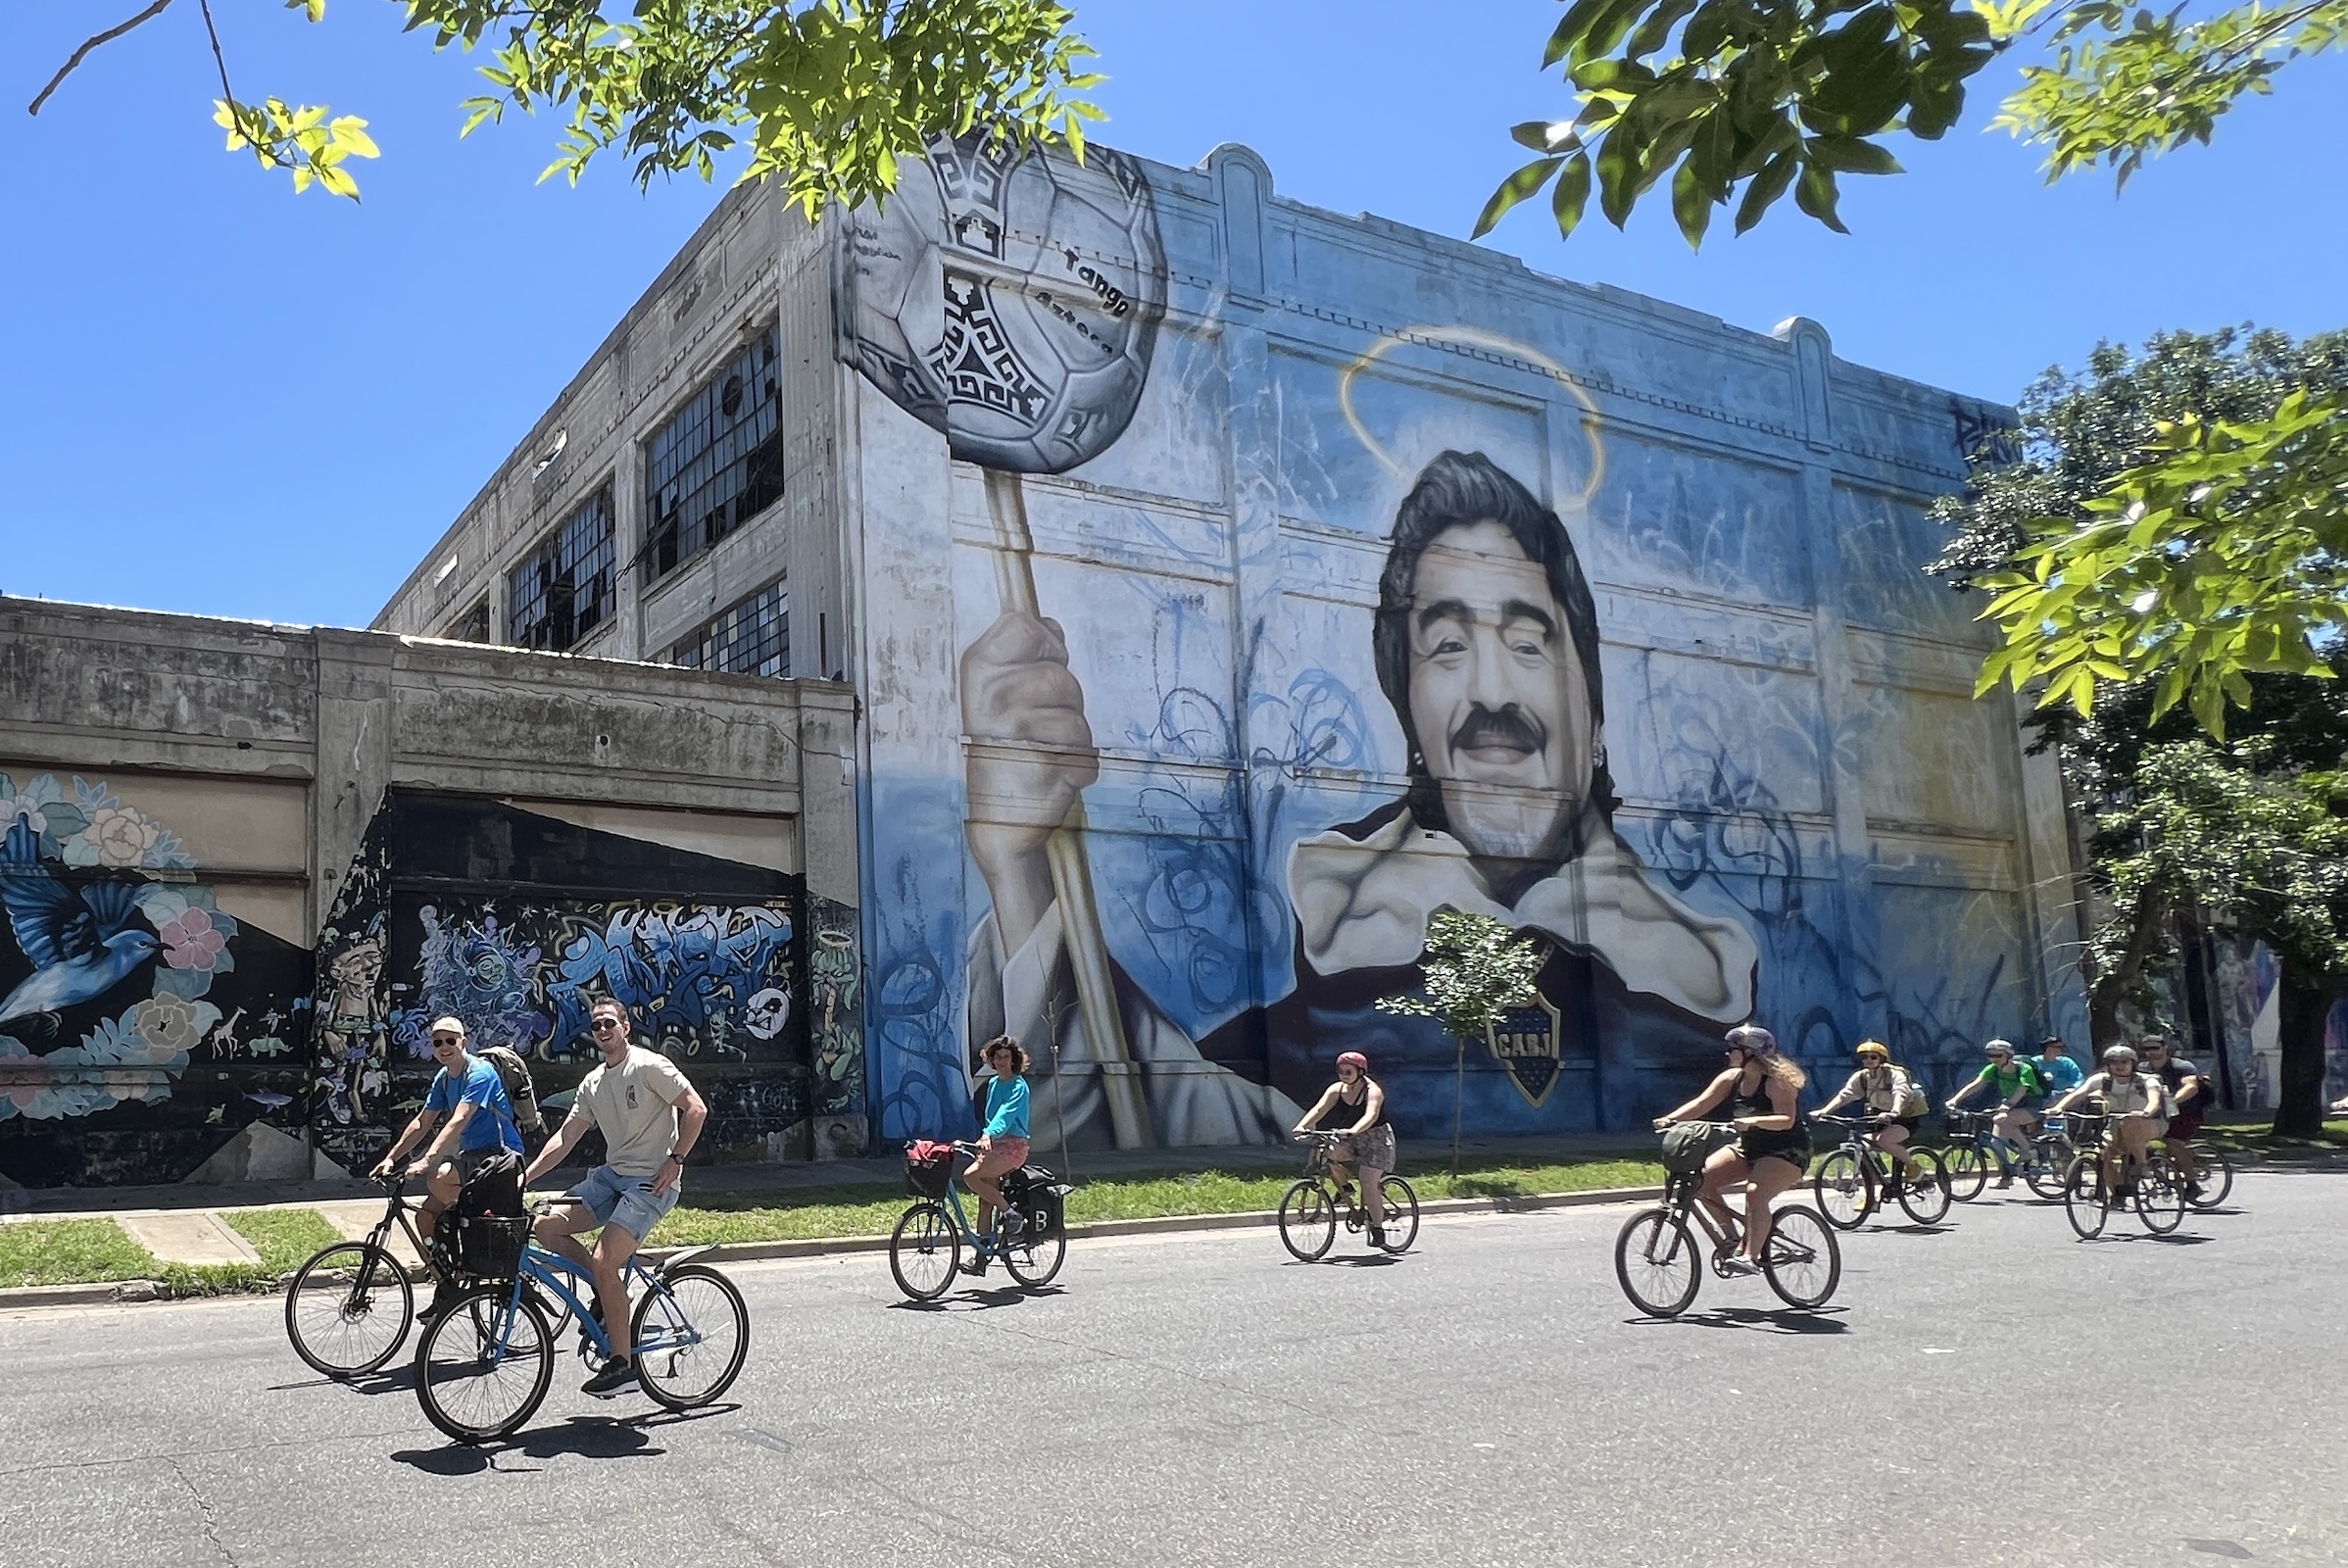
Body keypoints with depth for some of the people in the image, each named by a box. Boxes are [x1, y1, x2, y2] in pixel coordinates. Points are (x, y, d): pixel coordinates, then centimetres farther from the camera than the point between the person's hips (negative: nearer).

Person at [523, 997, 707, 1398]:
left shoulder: (648, 1065, -10)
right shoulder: (592, 1083, 13)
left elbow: (696, 1109, -13)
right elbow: (565, 1138, 13)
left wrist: (675, 1159, -16)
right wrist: (525, 1177, 4)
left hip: (652, 1182, -8)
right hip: (611, 1174, 8)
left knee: (604, 1262, -19)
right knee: (547, 1226, -5)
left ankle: (622, 1363, -9)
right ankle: (611, 1289, 12)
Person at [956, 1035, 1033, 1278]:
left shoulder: (1019, 1086, -8)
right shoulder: (993, 1084, 16)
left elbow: (1006, 1113, -24)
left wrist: (987, 1134, -38)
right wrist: (985, 1139, 21)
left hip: (1013, 1145, -8)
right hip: (993, 1144, 8)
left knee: (970, 1176, -24)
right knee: (985, 1200, 1)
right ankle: (980, 1257, 4)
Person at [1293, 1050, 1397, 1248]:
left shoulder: (1372, 1091, -18)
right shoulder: (1337, 1089, -3)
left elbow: (1371, 1116, -36)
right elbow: (1319, 1109, -15)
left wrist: (1352, 1131, -54)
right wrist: (1302, 1126, -34)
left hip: (1376, 1139, -5)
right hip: (1351, 1140, 5)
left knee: (1368, 1185, -16)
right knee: (1326, 1153, -22)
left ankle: (1378, 1231, -2)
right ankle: (1344, 1188, 5)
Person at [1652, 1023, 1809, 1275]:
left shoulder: (1778, 1081, -18)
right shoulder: (1732, 1078, 0)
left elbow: (1787, 1120, -29)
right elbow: (1700, 1104, -8)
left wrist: (1753, 1121, -45)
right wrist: (1669, 1119, -23)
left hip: (1787, 1152, -7)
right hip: (1749, 1148, 7)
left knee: (1755, 1192, -33)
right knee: (1703, 1179, -11)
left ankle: (1750, 1257, -28)